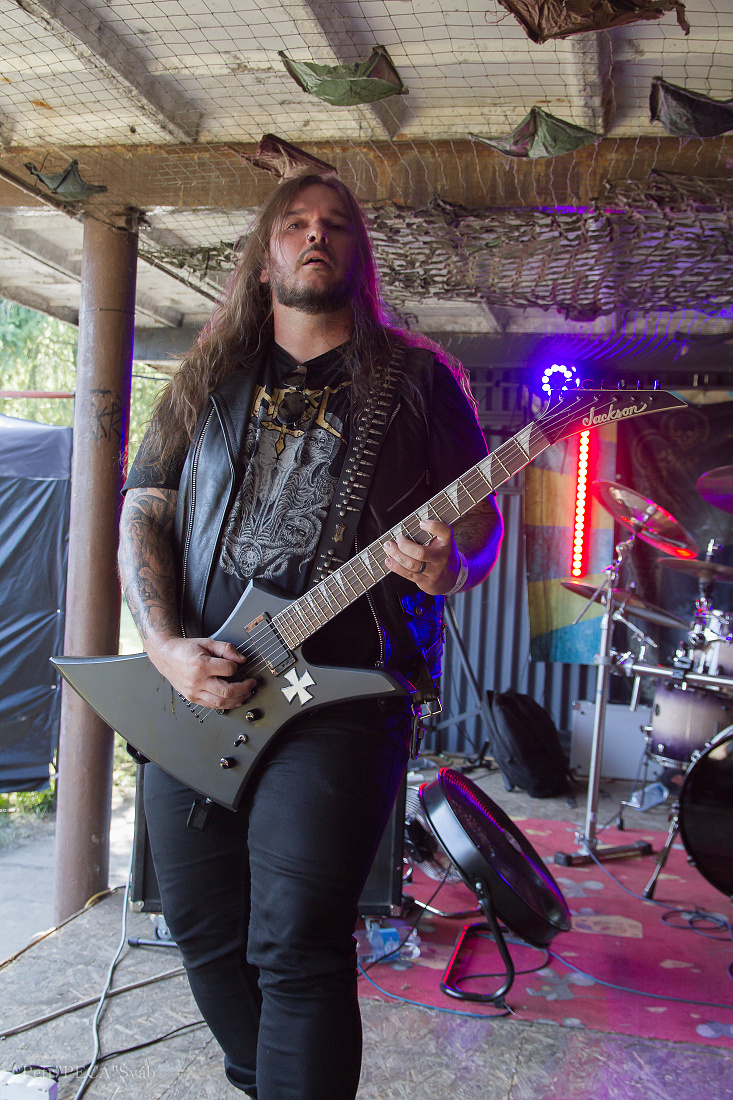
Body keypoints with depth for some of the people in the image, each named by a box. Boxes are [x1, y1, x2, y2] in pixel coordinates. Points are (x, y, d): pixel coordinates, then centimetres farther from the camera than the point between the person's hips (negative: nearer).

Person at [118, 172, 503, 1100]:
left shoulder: (416, 379, 7)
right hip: (193, 692, 4)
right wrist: (165, 646, -6)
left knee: (295, 947, -11)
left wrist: (451, 563, -19)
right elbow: (142, 516, 10)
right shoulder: (206, 381, 15)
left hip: (341, 699, -4)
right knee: (204, 932, 11)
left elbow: (482, 519, 6)